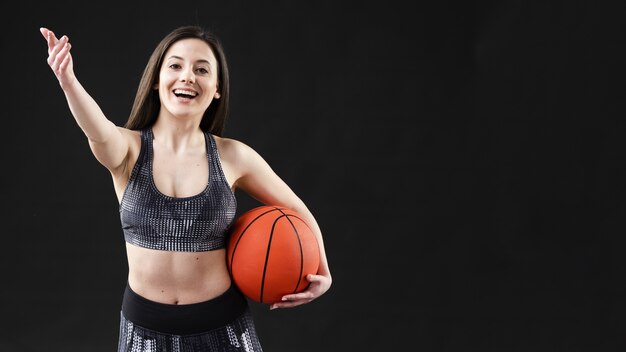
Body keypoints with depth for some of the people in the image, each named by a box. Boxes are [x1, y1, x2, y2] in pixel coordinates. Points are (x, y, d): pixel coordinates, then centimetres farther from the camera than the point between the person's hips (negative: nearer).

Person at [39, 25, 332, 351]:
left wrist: (321, 274, -3)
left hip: (222, 325, 0)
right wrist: (69, 83, -52)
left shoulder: (233, 156, -6)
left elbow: (297, 212, 7)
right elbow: (100, 132, -33)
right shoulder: (128, 147, -9)